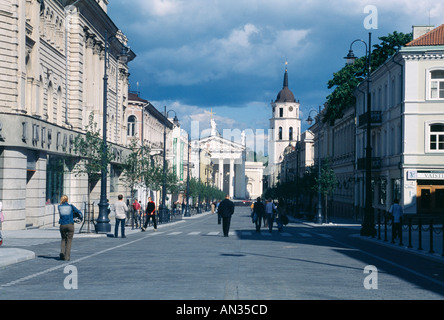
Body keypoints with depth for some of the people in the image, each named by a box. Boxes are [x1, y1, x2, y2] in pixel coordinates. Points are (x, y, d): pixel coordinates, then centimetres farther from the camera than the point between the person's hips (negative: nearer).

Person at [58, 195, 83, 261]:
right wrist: (81, 218, 27)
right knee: (69, 240, 5)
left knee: (63, 239, 19)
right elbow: (79, 212, 6)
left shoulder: (59, 207, 6)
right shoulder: (71, 206, 3)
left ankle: (62, 254, 3)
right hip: (70, 225, -2)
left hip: (62, 225, 2)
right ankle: (67, 257, -2)